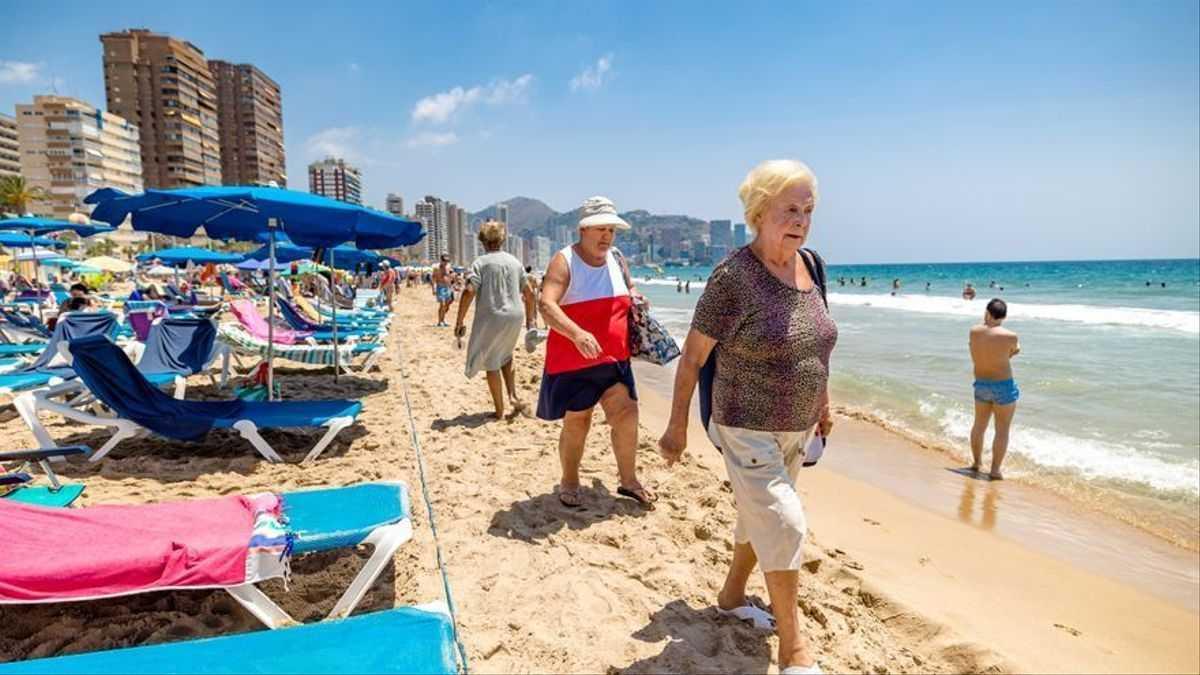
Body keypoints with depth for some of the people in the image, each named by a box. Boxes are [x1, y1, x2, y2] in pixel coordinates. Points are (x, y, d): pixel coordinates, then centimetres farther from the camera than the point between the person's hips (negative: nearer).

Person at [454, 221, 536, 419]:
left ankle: (500, 411, 13)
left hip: (491, 318, -5)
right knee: (505, 355, 28)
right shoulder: (514, 261, 9)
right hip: (515, 316, 5)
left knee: (492, 364, 7)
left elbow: (468, 292, -17)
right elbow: (528, 294, 13)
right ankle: (513, 395, 16)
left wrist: (459, 322, -11)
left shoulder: (481, 263, -6)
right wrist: (529, 319, 24)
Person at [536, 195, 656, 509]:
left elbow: (629, 289, 29)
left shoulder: (617, 260, 9)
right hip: (573, 361, -5)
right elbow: (546, 305, -24)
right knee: (576, 421, 5)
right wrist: (577, 334, -39)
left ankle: (628, 481, 18)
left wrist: (636, 299, 4)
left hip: (614, 359, 5)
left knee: (627, 413, 0)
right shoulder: (564, 261, -11)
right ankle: (569, 483, 26)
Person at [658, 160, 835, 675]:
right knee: (783, 525, -7)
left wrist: (823, 401, 18)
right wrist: (677, 428, -11)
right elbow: (692, 356, -15)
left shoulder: (809, 265, 2)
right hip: (748, 430, -7)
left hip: (796, 428, 8)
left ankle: (731, 596, 45)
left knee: (760, 517, 22)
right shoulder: (733, 277, -20)